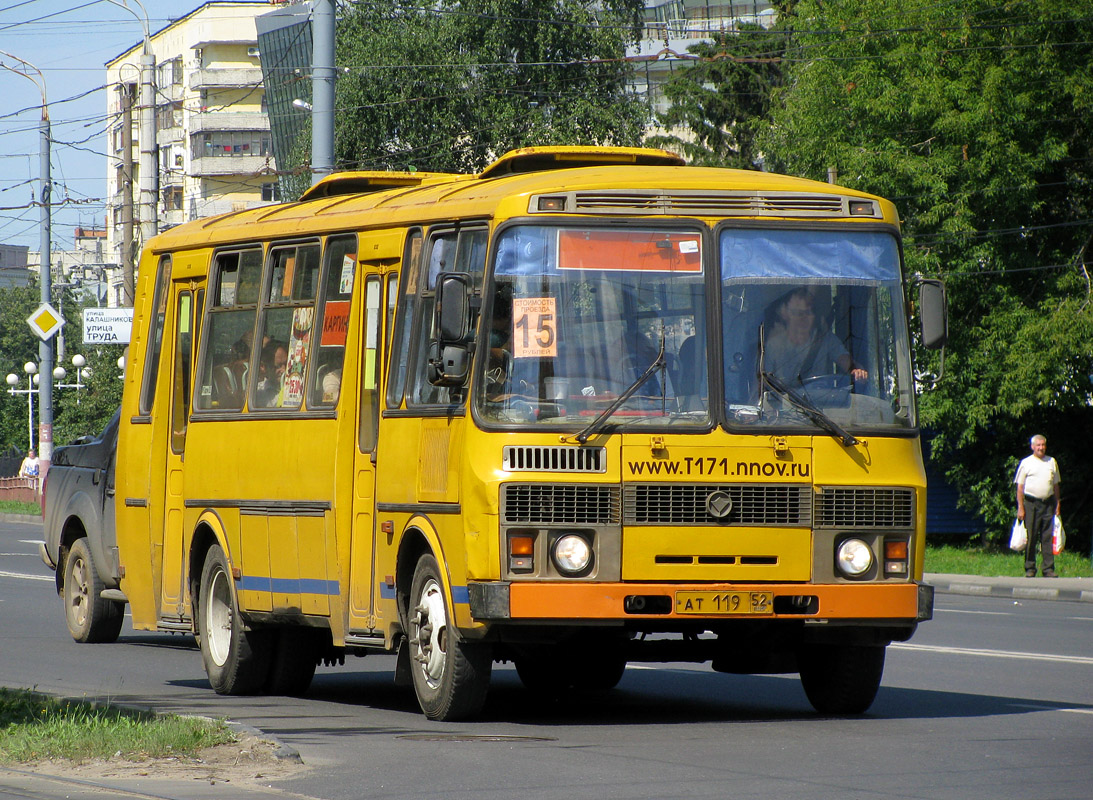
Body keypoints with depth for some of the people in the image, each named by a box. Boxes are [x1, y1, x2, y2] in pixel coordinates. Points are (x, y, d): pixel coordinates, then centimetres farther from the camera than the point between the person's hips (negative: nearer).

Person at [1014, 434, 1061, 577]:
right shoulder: (1026, 463, 3)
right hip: (1031, 503, -3)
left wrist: (1057, 505, 12)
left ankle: (1048, 568, 2)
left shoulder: (1052, 462, 13)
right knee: (1031, 537, -2)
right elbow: (1020, 487, 2)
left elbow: (1056, 485, 18)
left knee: (1048, 537, 0)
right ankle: (1030, 569, 3)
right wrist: (1020, 507, -5)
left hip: (1048, 503, 3)